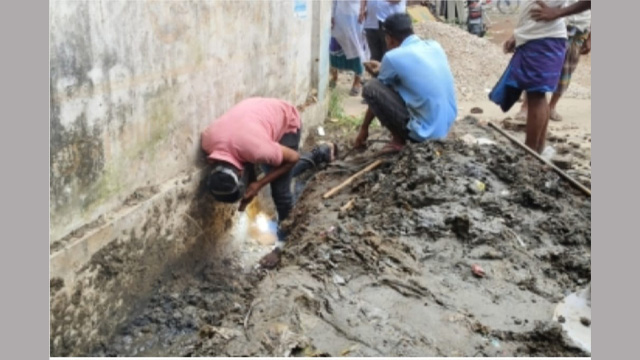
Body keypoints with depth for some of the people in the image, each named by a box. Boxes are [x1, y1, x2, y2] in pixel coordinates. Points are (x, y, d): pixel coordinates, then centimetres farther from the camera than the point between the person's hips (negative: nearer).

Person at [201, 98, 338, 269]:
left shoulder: (256, 150, -43)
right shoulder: (208, 141, -27)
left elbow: (293, 158, -23)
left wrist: (259, 184, -21)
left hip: (287, 120, -6)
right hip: (262, 112, 6)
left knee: (280, 191, -8)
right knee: (280, 174, 21)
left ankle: (284, 243, 12)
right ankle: (322, 153, 43)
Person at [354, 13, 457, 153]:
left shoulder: (394, 57, -12)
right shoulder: (435, 46, 7)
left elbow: (376, 94, 2)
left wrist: (364, 128, 15)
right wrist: (384, 69, 32)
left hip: (425, 131, -7)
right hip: (447, 126, 8)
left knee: (371, 88, -6)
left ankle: (398, 139, 1)